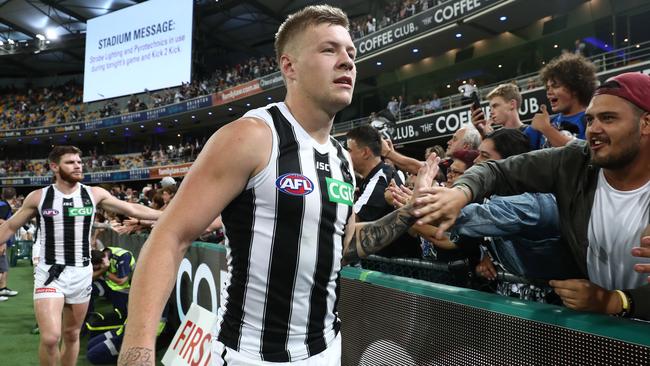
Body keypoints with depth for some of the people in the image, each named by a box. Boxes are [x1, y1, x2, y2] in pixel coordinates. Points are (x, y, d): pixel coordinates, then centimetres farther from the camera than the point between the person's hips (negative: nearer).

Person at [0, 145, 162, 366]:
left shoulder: (95, 194, 0)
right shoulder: (38, 197, -2)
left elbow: (133, 210, 4)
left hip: (81, 273, 2)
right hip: (49, 273, -2)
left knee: (71, 335, 14)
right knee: (50, 337, -15)